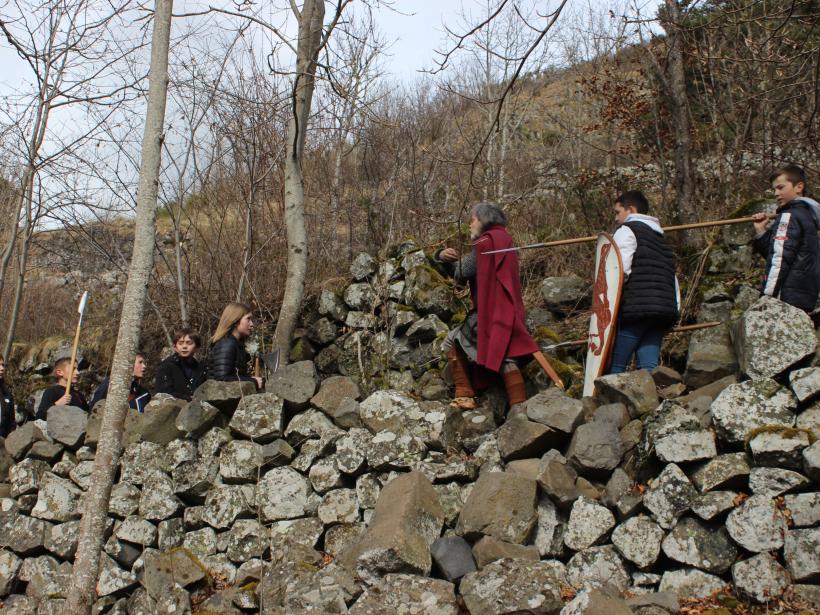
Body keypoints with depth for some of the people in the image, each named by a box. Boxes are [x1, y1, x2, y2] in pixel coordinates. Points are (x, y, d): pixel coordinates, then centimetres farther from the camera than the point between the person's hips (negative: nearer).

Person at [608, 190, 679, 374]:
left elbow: (620, 270, -13)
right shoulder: (661, 238, 30)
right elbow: (673, 281, 24)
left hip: (636, 310, -8)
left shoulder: (627, 230, 3)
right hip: (664, 311, 8)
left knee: (615, 366, -7)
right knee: (649, 367, 1)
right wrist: (675, 308, 22)